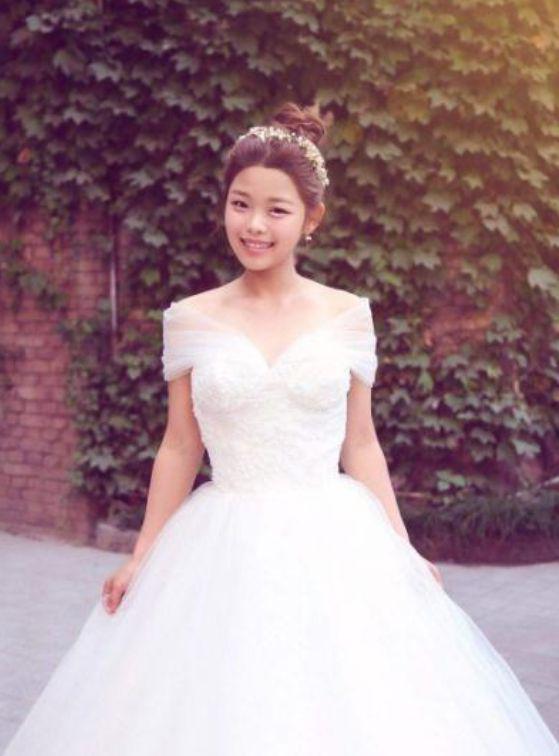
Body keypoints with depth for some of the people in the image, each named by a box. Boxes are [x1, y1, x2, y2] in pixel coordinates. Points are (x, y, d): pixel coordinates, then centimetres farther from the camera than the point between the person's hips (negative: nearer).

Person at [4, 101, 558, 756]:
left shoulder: (347, 316, 2)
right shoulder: (192, 320, 1)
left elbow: (361, 446, 6)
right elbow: (179, 448, 6)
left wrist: (403, 551, 4)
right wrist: (142, 556, 5)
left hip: (333, 545, 0)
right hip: (226, 549, 0)